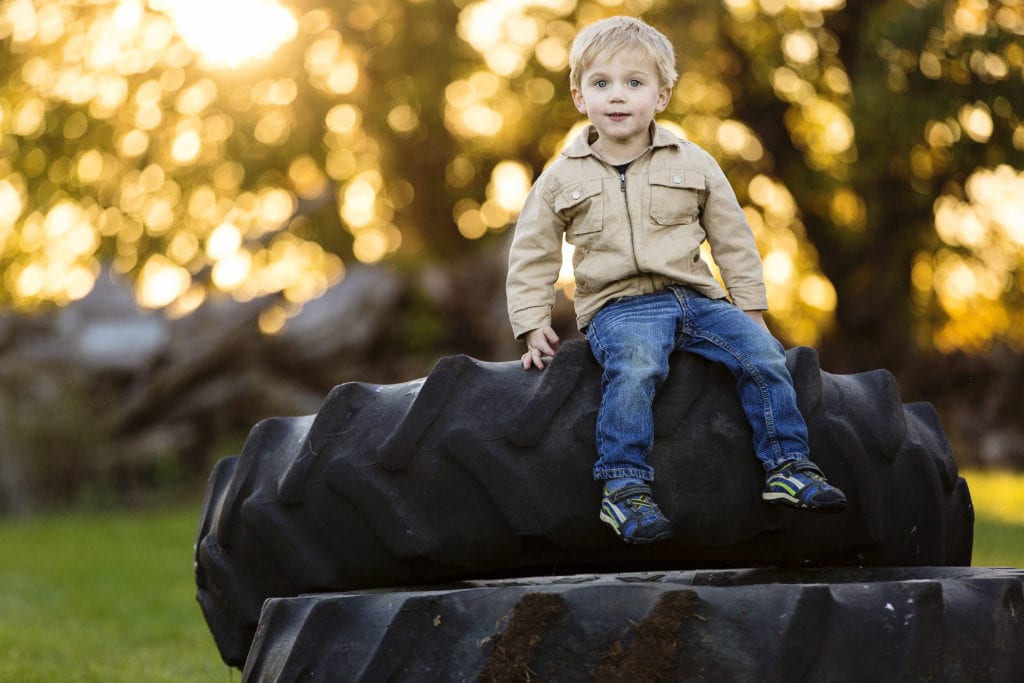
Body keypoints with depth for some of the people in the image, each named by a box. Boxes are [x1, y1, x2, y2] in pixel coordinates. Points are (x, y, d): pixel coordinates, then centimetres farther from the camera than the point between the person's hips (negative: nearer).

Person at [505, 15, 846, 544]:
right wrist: (532, 324, 4)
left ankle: (788, 467, -10)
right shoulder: (562, 179, 7)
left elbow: (733, 241, 15)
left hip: (696, 298, 3)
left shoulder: (693, 165, 10)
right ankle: (624, 487, -36)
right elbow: (531, 256, 14)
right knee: (634, 365, -36)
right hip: (617, 308, -3)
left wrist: (750, 311, 10)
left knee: (761, 353, -20)